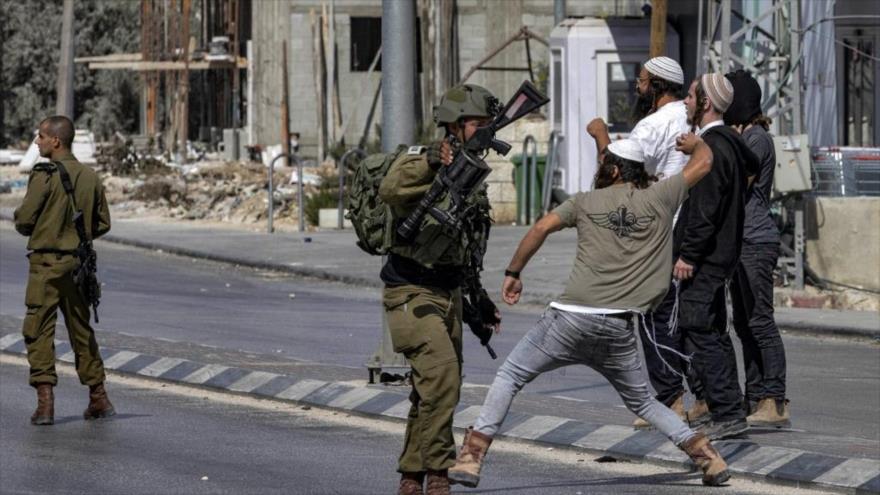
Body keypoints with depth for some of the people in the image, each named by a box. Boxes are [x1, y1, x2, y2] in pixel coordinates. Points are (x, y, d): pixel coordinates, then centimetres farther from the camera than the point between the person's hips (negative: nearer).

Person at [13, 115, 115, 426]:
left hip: (46, 263, -6)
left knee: (38, 331, -1)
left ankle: (45, 401, -9)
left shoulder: (45, 175, -14)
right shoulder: (89, 177, 5)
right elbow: (102, 224, 9)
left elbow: (24, 220, -13)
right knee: (81, 330, 16)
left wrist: (31, 230, 9)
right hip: (77, 262, 6)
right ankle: (98, 398, 19)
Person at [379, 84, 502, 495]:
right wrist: (431, 162, -48)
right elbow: (391, 189, -38)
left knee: (434, 391, 11)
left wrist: (479, 298, 24)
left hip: (449, 295, 9)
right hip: (412, 294, -9)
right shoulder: (420, 162, -13)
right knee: (441, 373, -22)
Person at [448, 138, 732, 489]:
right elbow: (703, 162, 20)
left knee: (510, 376, 10)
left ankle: (471, 458, -2)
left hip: (573, 317, -2)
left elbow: (542, 227, -3)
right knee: (641, 401, 22)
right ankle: (707, 456, 11)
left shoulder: (587, 202, 8)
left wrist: (513, 272, 6)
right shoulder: (658, 198, 10)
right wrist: (694, 142, 43)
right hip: (619, 329, 2)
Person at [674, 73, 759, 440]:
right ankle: (728, 412, 19)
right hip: (719, 257, 11)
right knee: (713, 334, 15)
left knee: (699, 333, -10)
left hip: (704, 259, -11)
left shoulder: (712, 147, -17)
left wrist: (688, 255, -19)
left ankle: (728, 414, -12)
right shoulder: (730, 141, 14)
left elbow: (706, 210, -21)